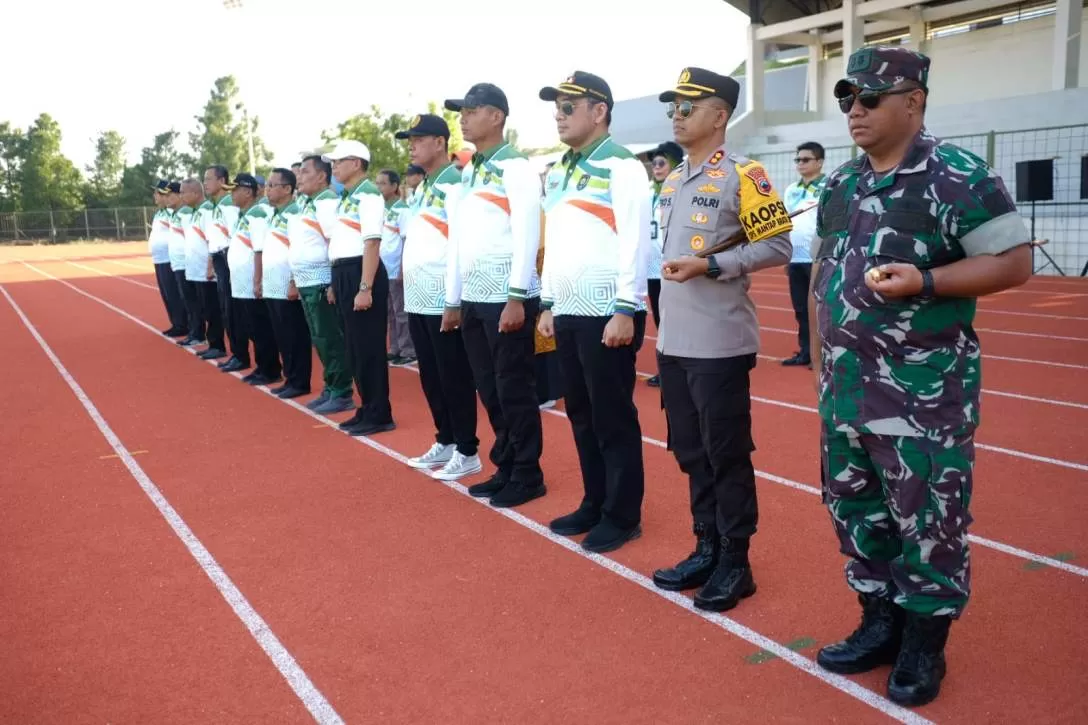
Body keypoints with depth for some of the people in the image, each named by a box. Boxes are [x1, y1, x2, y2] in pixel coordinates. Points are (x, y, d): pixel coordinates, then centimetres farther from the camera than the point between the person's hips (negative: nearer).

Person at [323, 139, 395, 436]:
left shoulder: (368, 194, -12)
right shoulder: (346, 197, 18)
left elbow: (372, 243, -20)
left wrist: (365, 287, -25)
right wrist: (335, 282, 21)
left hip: (361, 273, -10)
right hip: (344, 275, 10)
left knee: (369, 347, -4)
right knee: (354, 347, 14)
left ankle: (380, 415, 4)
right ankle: (367, 409, 23)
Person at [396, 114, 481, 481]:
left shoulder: (455, 186, -11)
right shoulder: (422, 189, 17)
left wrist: (454, 300, -20)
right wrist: (410, 291, 16)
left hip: (443, 300, -9)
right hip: (418, 300, 9)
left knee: (455, 377, -1)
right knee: (430, 377, 15)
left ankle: (467, 451, 9)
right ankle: (445, 442, 27)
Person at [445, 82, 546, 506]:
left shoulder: (516, 168, -8)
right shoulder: (467, 173, 16)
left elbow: (526, 236, -15)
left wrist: (516, 298, -20)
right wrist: (453, 299, 16)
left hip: (507, 299, -8)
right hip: (474, 299, 8)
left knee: (515, 389, 0)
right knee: (489, 391, 13)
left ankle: (528, 475, 12)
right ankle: (505, 469, 24)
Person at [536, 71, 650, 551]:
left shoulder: (621, 166, -9)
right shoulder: (557, 173, 16)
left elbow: (635, 242, -15)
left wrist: (626, 310, -19)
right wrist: (548, 304, 16)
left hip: (606, 314, -8)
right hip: (568, 314, 8)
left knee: (614, 418, 1)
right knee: (581, 415, 14)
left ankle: (623, 516, 13)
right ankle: (594, 503, 27)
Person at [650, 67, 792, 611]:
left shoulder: (742, 175, -9)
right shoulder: (672, 181, 15)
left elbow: (777, 246, -12)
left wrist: (709, 265, -20)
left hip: (720, 345, -8)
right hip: (674, 345, 8)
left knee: (727, 455, 2)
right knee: (691, 453, 14)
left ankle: (736, 563, 15)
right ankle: (707, 550, 28)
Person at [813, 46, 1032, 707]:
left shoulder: (960, 176, -10)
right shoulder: (841, 183, 11)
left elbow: (1015, 262, -10)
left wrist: (925, 281, -23)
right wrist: (820, 357, 14)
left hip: (925, 392, -7)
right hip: (845, 388, 7)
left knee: (927, 519, 3)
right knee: (853, 507, 15)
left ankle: (924, 644, 22)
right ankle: (879, 623, 33)